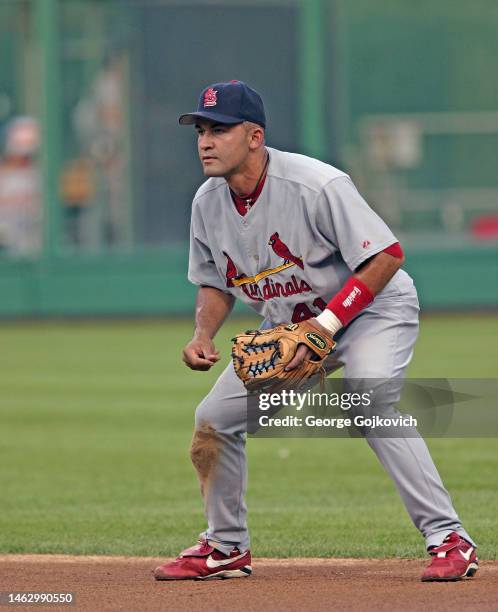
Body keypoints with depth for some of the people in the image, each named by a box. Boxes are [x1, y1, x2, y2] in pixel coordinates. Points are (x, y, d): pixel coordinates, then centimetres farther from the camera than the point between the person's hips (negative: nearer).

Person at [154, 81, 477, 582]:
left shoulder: (316, 186, -29)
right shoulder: (208, 202, -7)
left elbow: (387, 256, -27)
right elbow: (215, 283, 9)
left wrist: (326, 324, -31)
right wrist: (203, 336, -11)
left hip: (371, 309, -7)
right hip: (286, 325, 7)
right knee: (214, 417, 2)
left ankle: (449, 540, -27)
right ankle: (226, 548, 21)